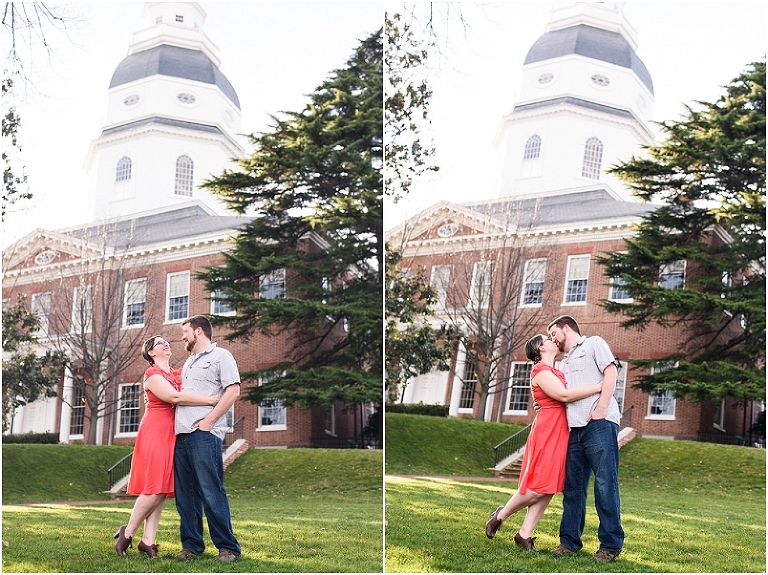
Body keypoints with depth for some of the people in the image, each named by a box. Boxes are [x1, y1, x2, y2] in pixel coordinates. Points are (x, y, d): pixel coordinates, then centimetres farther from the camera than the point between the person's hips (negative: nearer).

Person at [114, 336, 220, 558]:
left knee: (162, 489, 2)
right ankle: (127, 532, 5)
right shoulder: (151, 375, -6)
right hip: (155, 431, -7)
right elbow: (175, 397, -19)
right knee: (154, 488, -10)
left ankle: (148, 540, 4)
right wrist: (210, 400, -22)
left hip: (172, 434, 7)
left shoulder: (178, 373, 17)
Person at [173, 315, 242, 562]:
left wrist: (208, 421, -14)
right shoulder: (189, 362, 26)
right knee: (185, 494, 6)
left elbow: (233, 391, -9)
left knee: (211, 492, -9)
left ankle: (228, 547, -5)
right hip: (181, 433, 8)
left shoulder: (220, 356, 2)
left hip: (204, 434, -8)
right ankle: (191, 545, 12)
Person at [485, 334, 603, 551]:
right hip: (547, 430, -9)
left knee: (549, 488, 5)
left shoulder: (555, 372, 19)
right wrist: (599, 386, -21)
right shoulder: (540, 371, -9)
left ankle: (525, 534, 9)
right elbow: (564, 395, -20)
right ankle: (500, 516, 14)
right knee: (537, 487, -6)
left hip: (560, 431, 9)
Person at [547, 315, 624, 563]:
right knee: (572, 487, 6)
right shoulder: (564, 363, 29)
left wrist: (601, 408, -14)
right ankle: (570, 540, 12)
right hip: (574, 429, 8)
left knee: (605, 484, -7)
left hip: (599, 424, -8)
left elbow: (611, 372, -4)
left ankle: (611, 544, -4)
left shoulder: (593, 344, 9)